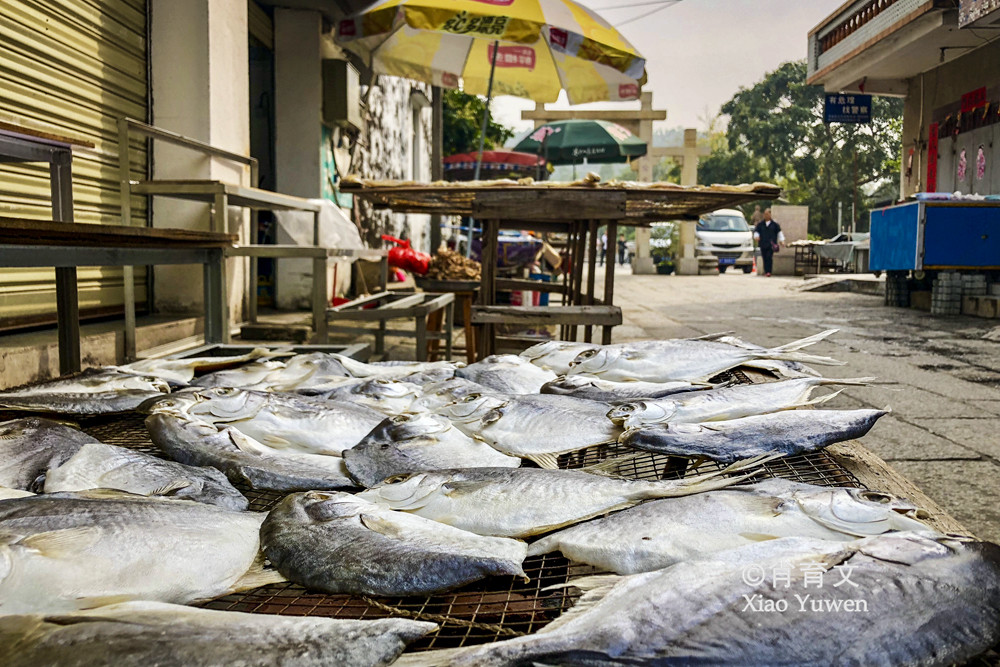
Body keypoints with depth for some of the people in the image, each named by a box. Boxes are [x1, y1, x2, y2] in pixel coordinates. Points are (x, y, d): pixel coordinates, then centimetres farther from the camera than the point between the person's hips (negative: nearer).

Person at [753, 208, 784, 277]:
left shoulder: (774, 224, 6)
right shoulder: (760, 224, 9)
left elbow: (779, 232, 12)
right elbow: (756, 231, 11)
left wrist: (781, 240, 7)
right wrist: (756, 236, -10)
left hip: (771, 244, -2)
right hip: (763, 244, 2)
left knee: (769, 257, -13)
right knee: (764, 258, 4)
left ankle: (768, 272, -16)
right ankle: (766, 271, 14)